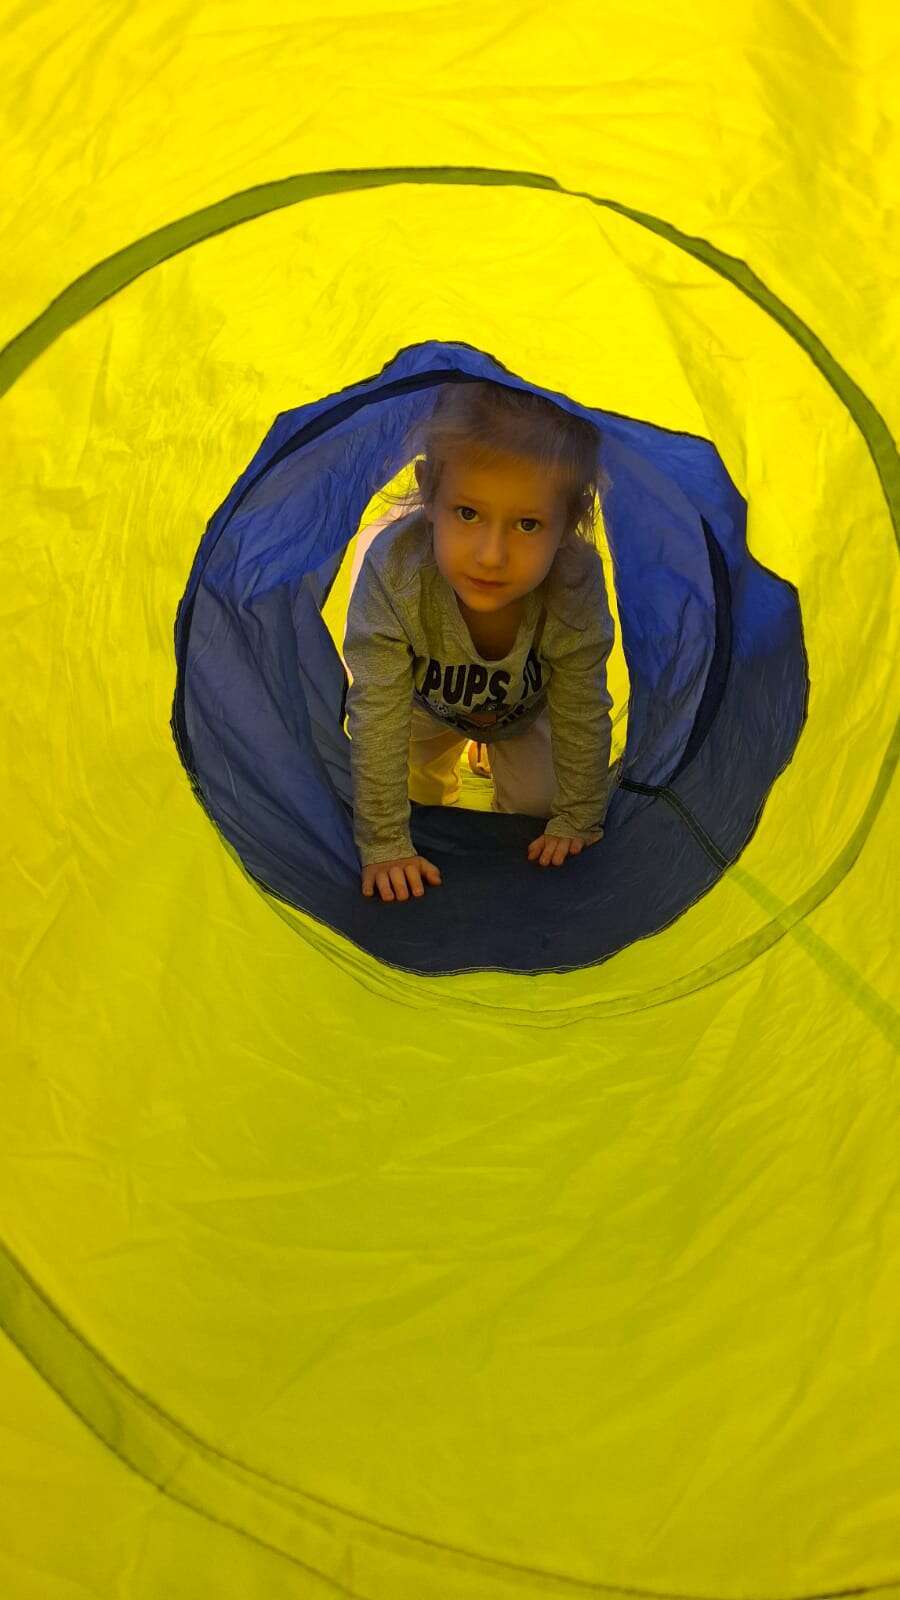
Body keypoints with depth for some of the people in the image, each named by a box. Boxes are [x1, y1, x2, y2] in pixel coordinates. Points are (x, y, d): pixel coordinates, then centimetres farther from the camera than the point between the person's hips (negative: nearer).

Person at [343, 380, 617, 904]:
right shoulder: (393, 571, -46)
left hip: (524, 709, 1)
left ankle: (496, 756, 33)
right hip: (427, 702, 0)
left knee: (536, 804, 1)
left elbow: (582, 714, -26)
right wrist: (385, 845, -37)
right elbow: (377, 717, -40)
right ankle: (442, 766, 39)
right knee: (414, 797, 5)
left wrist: (577, 820, -17)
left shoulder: (576, 586, -43)